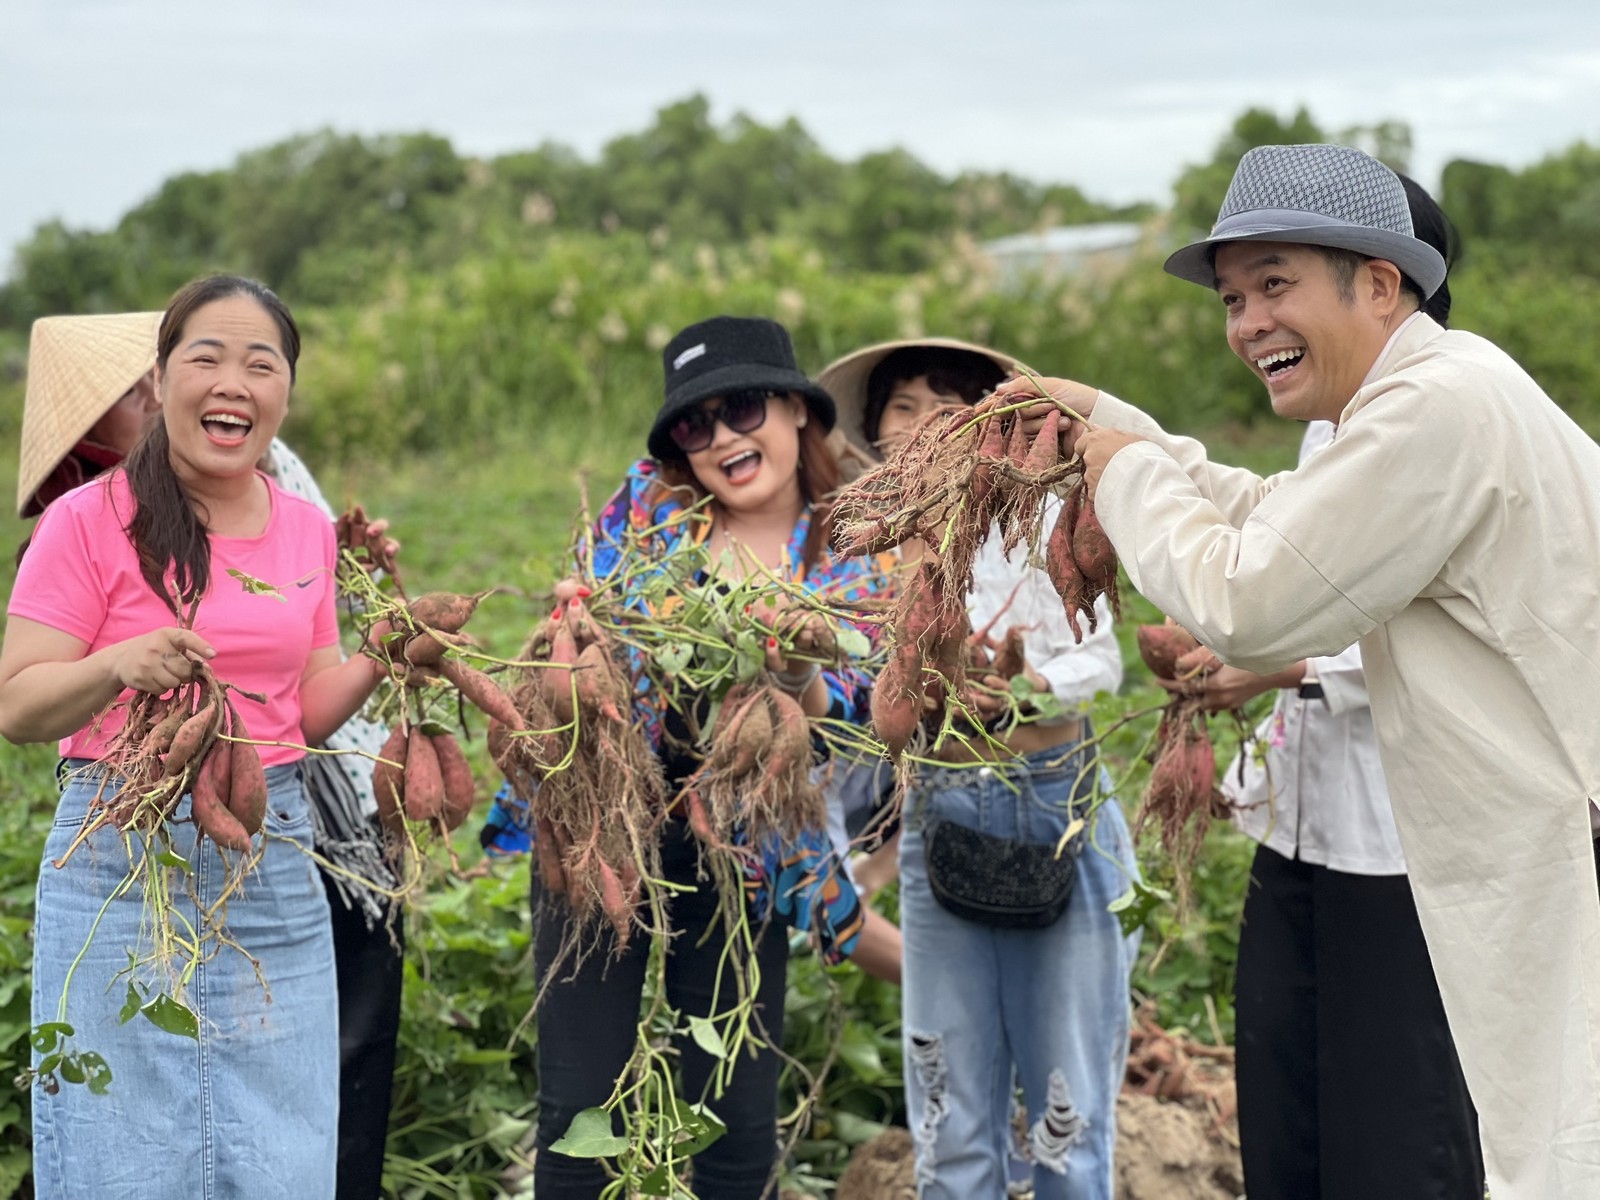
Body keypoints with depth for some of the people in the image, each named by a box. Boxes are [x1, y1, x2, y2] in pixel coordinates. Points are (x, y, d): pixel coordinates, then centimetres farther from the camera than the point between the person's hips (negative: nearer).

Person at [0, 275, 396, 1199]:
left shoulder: (310, 532, 9)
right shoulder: (91, 521, -7)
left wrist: (382, 655, -3)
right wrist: (121, 664, -25)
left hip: (278, 868, 5)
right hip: (125, 864, -4)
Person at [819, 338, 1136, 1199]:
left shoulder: (1035, 514, -3)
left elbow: (1102, 658, -5)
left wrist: (1033, 685, -23)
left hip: (1061, 811, -2)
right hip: (939, 818, 3)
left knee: (1068, 1108, 3)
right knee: (952, 1127, 8)